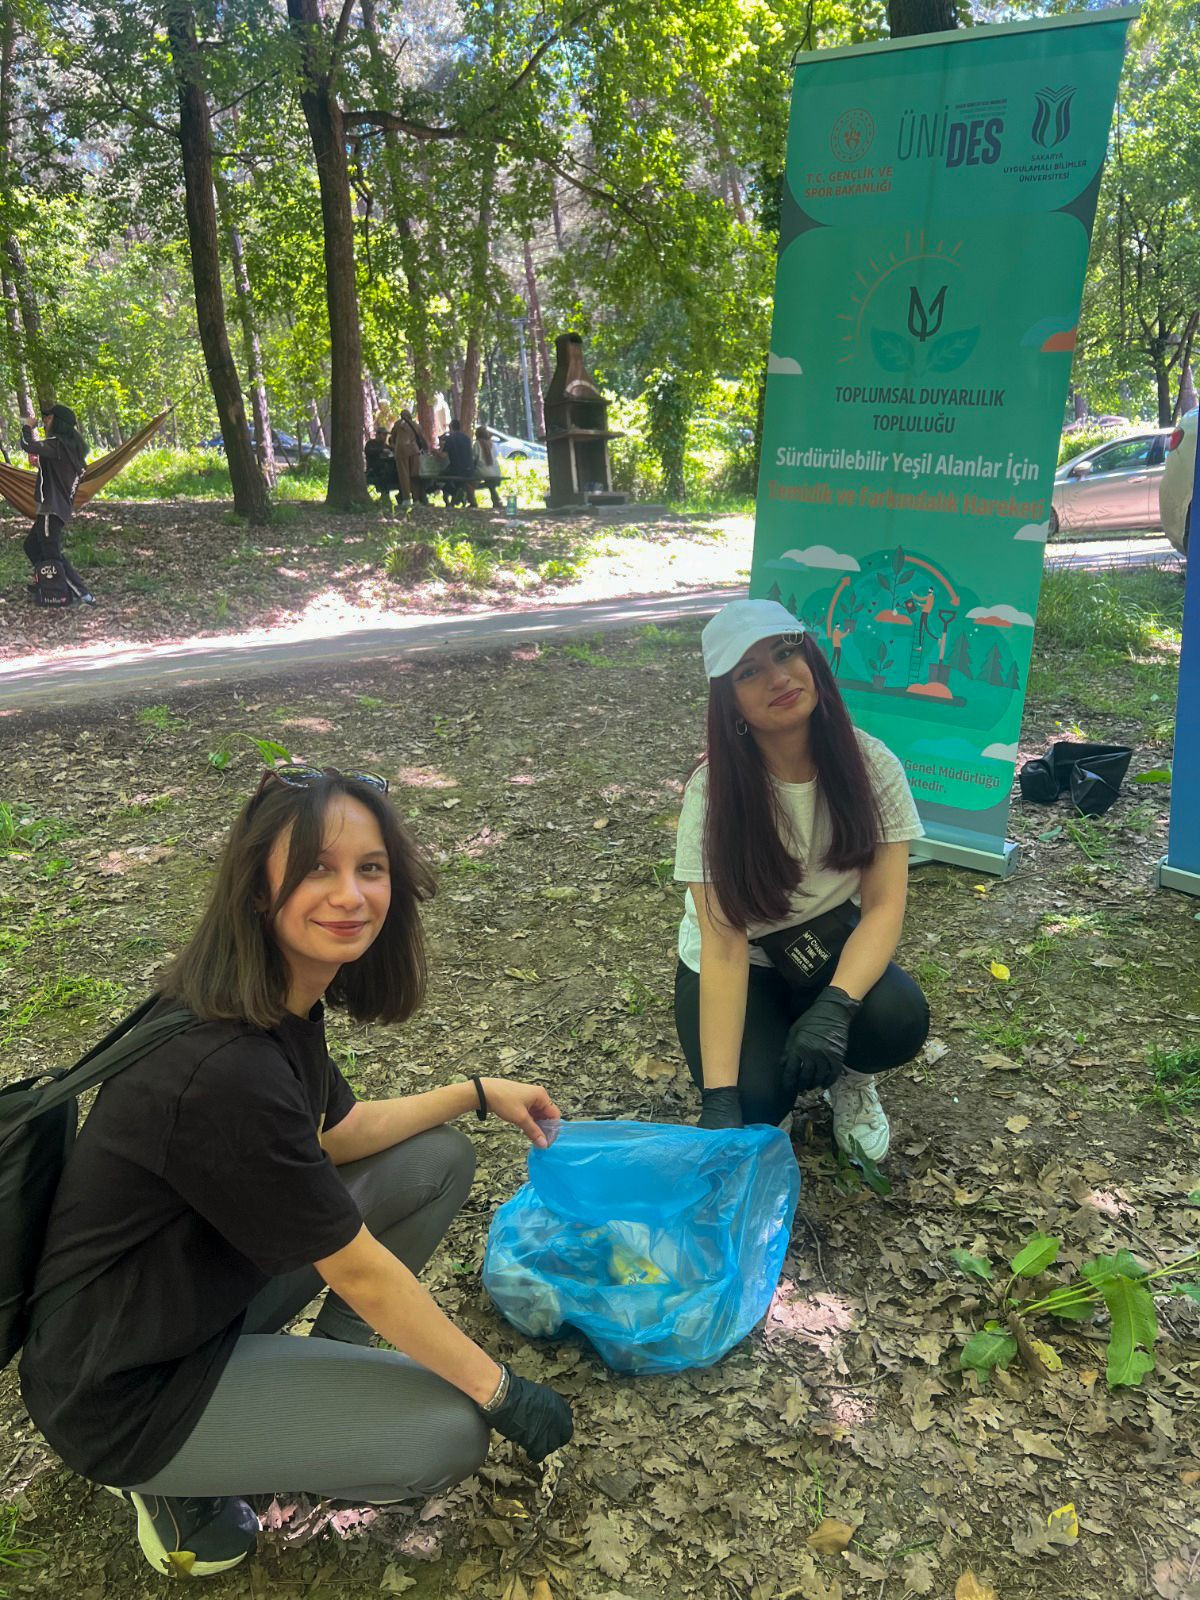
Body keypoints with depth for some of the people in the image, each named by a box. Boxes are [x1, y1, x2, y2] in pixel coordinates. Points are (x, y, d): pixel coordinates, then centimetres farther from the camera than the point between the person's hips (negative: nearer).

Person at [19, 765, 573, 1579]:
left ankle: (332, 1365, 15)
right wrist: (501, 1391, -13)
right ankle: (177, 1481, 6)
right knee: (450, 1433, -11)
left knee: (440, 1159, 1)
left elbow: (338, 1132, 10)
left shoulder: (283, 1002, -7)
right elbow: (361, 1272, -25)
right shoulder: (229, 1073, -35)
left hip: (206, 1289, 8)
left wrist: (477, 1091, 7)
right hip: (125, 1393, -8)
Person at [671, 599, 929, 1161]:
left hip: (828, 945, 2)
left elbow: (883, 904, -19)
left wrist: (834, 1006, -38)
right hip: (739, 962, -2)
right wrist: (719, 1099, -34)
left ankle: (849, 1076, 7)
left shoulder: (870, 765, -18)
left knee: (898, 1019, -29)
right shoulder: (715, 789, -25)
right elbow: (725, 945, -27)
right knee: (757, 1100, -26)